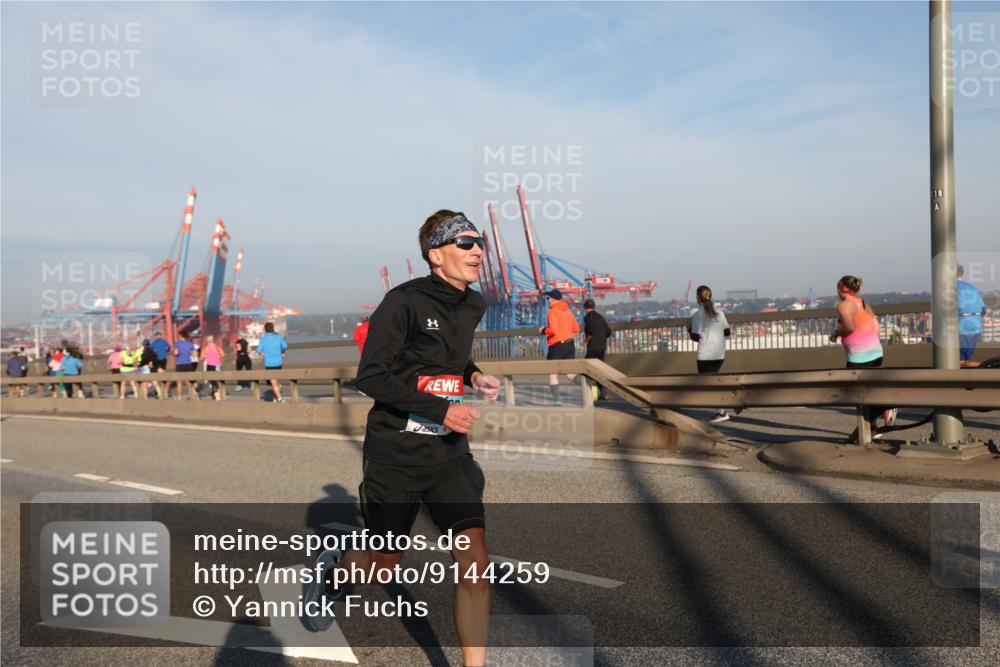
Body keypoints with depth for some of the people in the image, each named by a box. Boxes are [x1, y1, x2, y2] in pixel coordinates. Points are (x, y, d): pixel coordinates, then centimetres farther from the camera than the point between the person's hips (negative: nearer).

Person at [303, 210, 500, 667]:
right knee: (383, 566, 13)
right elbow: (370, 375, -19)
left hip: (449, 455, 5)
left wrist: (474, 376, 5)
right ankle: (334, 569, 48)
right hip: (395, 455, -5)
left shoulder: (472, 305, 6)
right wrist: (440, 409, -24)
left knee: (474, 566, -9)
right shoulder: (405, 302, -15)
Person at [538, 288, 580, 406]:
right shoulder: (567, 310, 12)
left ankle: (556, 399, 2)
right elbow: (576, 329, 15)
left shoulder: (553, 311, -10)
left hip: (557, 345, -6)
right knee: (571, 373, 6)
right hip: (570, 344, 6)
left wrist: (543, 331, -2)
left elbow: (553, 330, -20)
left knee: (553, 372, 7)